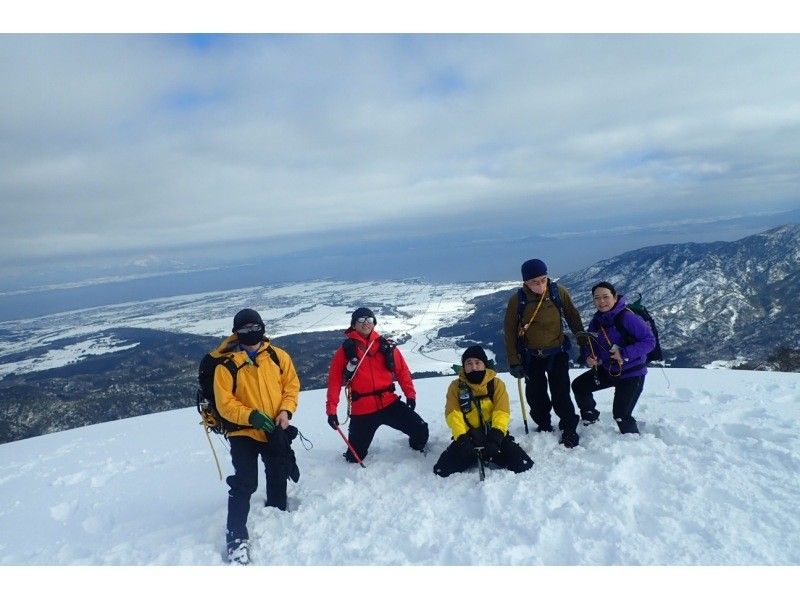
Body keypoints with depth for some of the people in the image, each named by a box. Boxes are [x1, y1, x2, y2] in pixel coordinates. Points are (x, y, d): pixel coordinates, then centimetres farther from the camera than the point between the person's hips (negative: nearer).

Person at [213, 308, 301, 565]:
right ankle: (236, 537, 7)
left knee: (278, 478, 19)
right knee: (244, 485, -8)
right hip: (243, 434, -4)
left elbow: (291, 384, 2)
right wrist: (251, 416, -26)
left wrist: (286, 411, -13)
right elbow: (225, 404, -14)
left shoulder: (278, 356, -3)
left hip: (275, 431, 4)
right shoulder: (226, 364, -13)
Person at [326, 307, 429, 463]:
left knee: (420, 430, 0)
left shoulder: (386, 346, 5)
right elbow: (334, 380, -4)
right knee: (355, 457, 6)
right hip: (362, 410, -2)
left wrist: (410, 394, 2)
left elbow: (402, 370, 9)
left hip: (390, 403, 2)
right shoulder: (346, 350, -2)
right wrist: (331, 409, -9)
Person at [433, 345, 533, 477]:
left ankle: (488, 456, 9)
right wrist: (462, 438, -25)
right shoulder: (456, 386, 1)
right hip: (468, 437, 0)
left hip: (494, 435, 0)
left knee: (524, 465, -20)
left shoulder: (496, 384, 0)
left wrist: (496, 436, -27)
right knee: (442, 471, -18)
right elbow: (453, 414, -9)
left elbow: (502, 411, -10)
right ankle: (476, 456, 10)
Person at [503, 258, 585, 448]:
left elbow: (573, 318, 3)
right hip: (532, 356, 1)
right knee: (536, 396, 10)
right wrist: (514, 361, -9)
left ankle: (569, 430, 16)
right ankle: (543, 426, 33)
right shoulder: (517, 300, -16)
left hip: (557, 352, -1)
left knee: (561, 395, -4)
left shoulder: (559, 292, -14)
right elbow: (509, 332, -8)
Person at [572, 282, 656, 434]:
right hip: (608, 370, 8)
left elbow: (649, 340, -25)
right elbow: (589, 342, 8)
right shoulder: (597, 320, -2)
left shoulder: (627, 317, -25)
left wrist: (625, 354, -32)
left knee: (621, 415, -9)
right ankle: (590, 420, 34)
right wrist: (587, 356, -13)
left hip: (631, 374, -8)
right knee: (578, 386, 12)